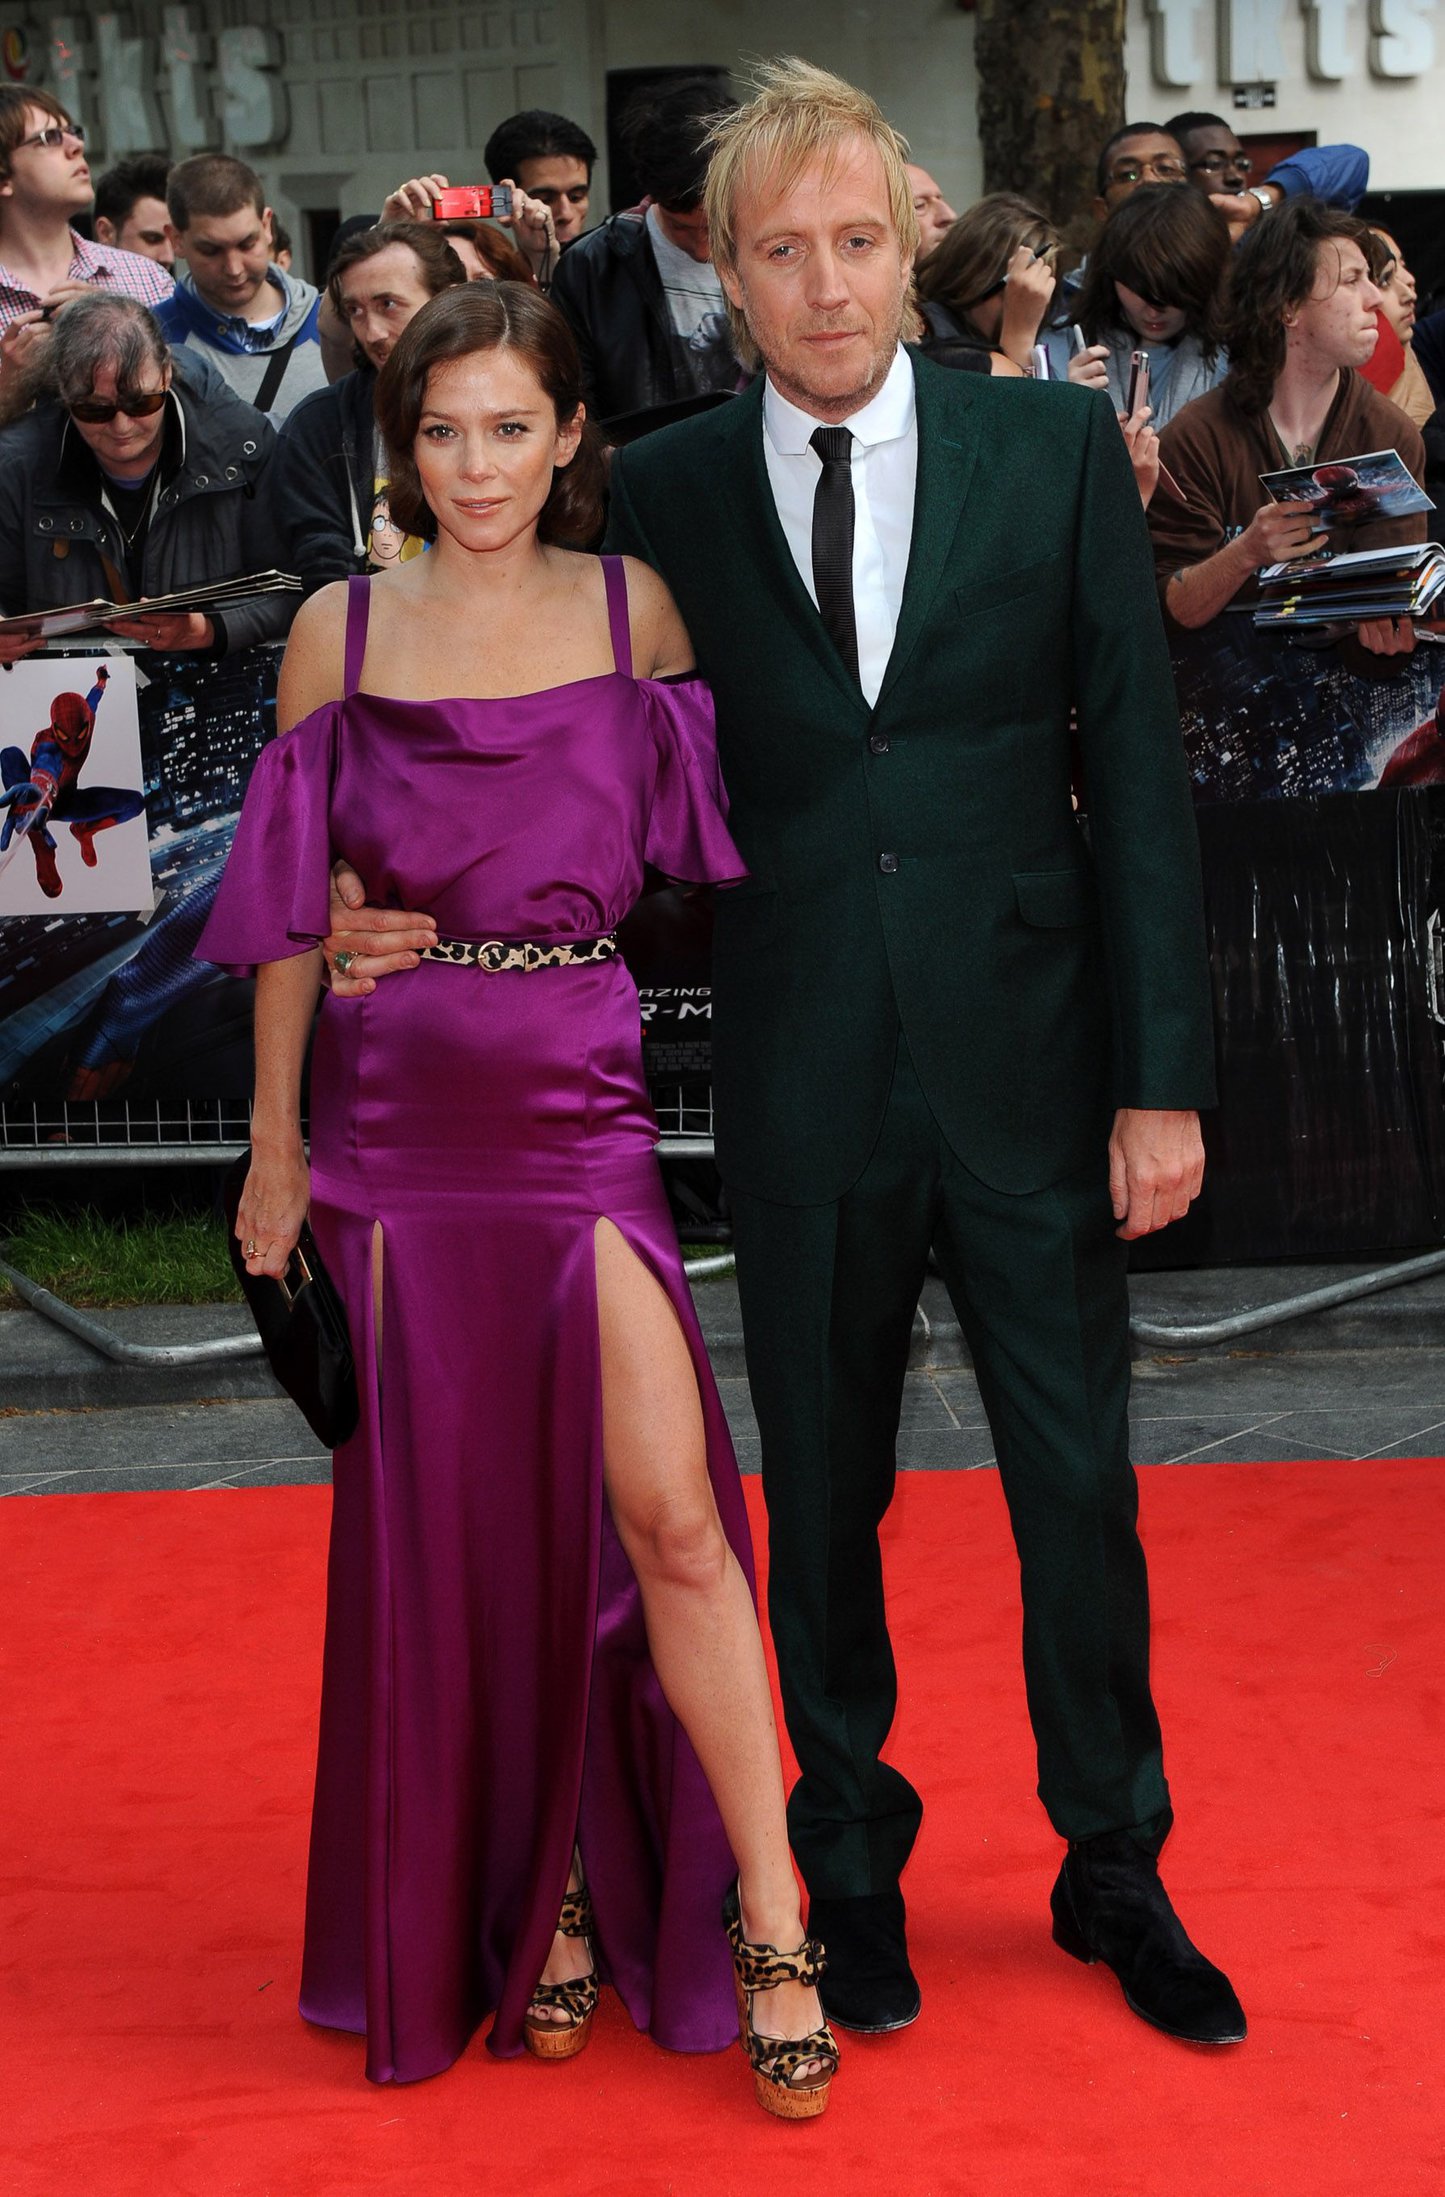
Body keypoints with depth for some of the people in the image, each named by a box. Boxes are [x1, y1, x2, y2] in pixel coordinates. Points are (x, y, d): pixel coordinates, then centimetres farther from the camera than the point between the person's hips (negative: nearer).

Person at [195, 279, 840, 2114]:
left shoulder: (638, 610, 4)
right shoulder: (339, 635, 5)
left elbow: (696, 862, 9)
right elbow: (294, 907, 9)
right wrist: (276, 1137, 8)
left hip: (588, 1109, -1)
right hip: (401, 1120, 1)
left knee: (661, 1511, -11)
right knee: (458, 1529, 6)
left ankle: (770, 1926, -2)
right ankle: (544, 1899, 22)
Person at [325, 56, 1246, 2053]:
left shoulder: (1057, 450, 0)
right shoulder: (667, 496, 1)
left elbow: (1138, 769, -1)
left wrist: (1163, 1076, -5)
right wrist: (420, 909, -9)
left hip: (1029, 1068, 0)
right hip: (805, 1084, 0)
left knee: (1081, 1490, 9)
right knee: (825, 1498, 12)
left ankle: (1115, 1873, 29)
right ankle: (853, 1866, 31)